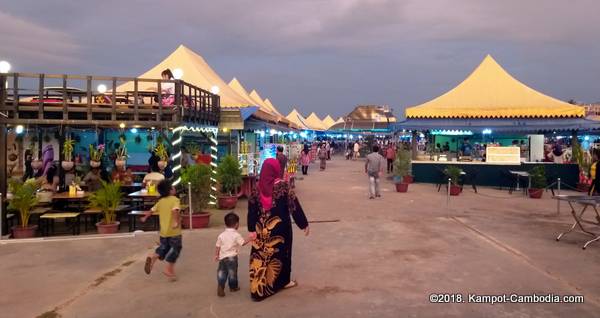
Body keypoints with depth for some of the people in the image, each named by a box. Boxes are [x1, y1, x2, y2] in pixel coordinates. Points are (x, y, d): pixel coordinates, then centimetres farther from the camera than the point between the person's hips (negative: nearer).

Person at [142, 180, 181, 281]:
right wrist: (176, 221, -34)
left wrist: (145, 218, 33)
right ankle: (169, 270, 7)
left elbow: (152, 210, 17)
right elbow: (175, 210, -30)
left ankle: (152, 257, 1)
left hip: (163, 231, 6)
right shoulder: (175, 200, -12)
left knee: (164, 247, 24)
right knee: (175, 248, 7)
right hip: (174, 231, -6)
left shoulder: (160, 201, 7)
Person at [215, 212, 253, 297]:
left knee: (222, 271, 12)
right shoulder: (236, 235, -11)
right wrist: (249, 238, -3)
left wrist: (216, 255, 14)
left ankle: (220, 285, -5)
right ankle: (233, 287, 25)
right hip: (232, 257, -3)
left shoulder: (221, 235, 3)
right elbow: (243, 243, -14)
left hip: (222, 257, 4)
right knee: (232, 272, 11)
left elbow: (218, 246, 5)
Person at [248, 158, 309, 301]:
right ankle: (283, 281, 29)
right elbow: (294, 205, -12)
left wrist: (252, 229, 5)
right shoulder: (283, 186, -14)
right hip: (280, 227, -3)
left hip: (262, 228, 3)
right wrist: (304, 224, -4)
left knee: (260, 254, 12)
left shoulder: (258, 187, -4)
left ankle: (257, 286, 19)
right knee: (280, 253, 13)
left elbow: (251, 209, -2)